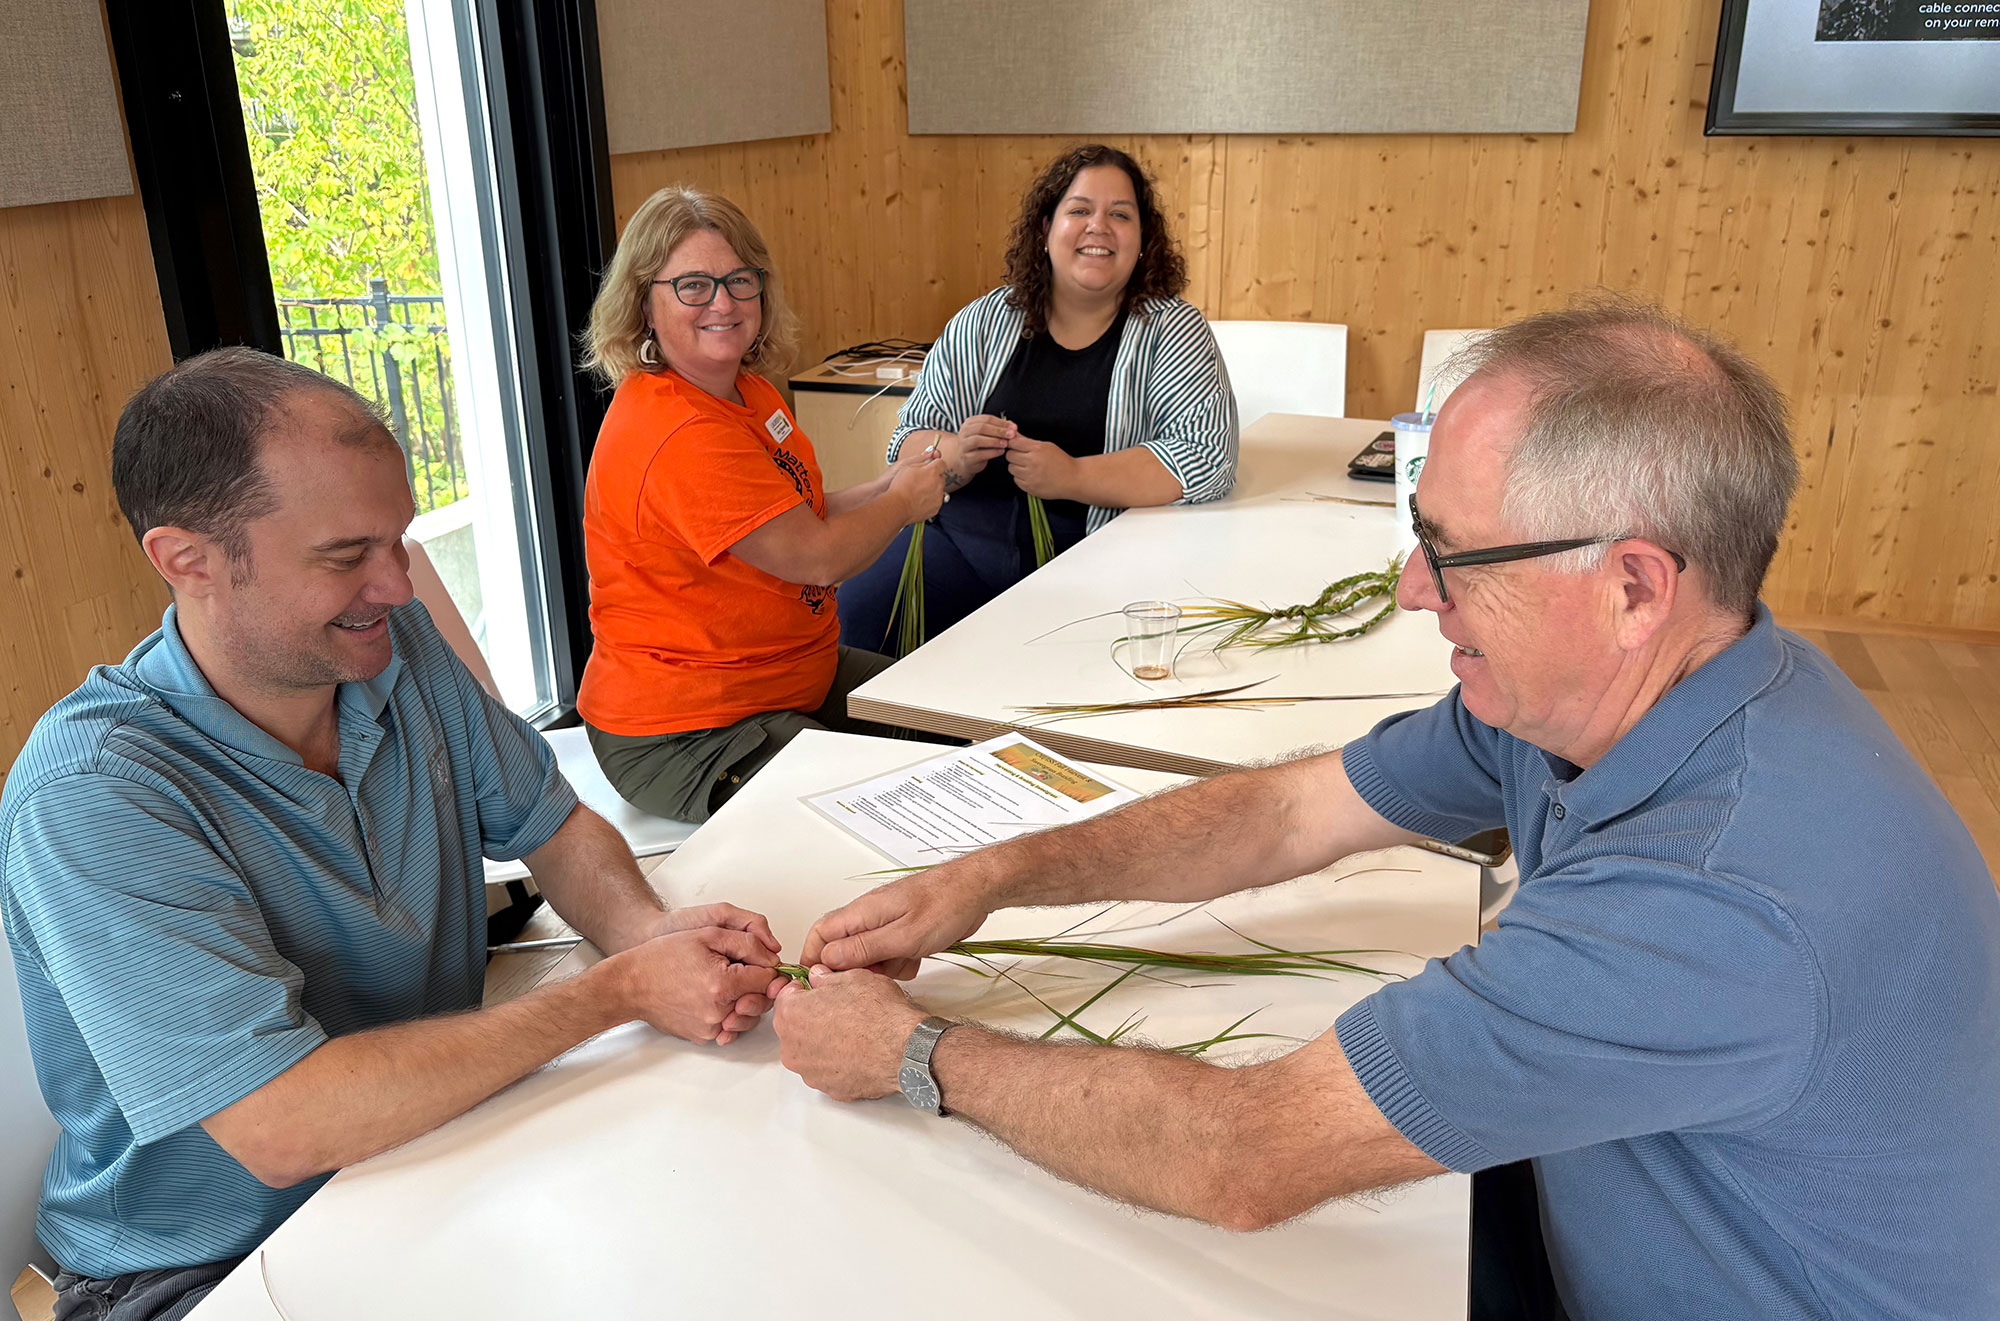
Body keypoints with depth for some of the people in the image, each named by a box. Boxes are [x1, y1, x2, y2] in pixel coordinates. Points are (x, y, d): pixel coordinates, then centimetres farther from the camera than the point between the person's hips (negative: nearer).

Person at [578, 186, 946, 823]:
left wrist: (882, 490, -2)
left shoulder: (745, 391, 5)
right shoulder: (680, 436, -28)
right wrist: (904, 502, -6)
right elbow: (818, 557, -24)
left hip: (791, 675, 11)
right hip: (679, 738, -11)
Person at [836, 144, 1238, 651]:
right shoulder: (983, 323, 10)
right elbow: (909, 445, 10)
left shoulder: (1171, 331, 4)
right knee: (853, 616, -23)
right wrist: (954, 456, -15)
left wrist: (1071, 477, -19)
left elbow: (1208, 456, -10)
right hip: (966, 539, 2)